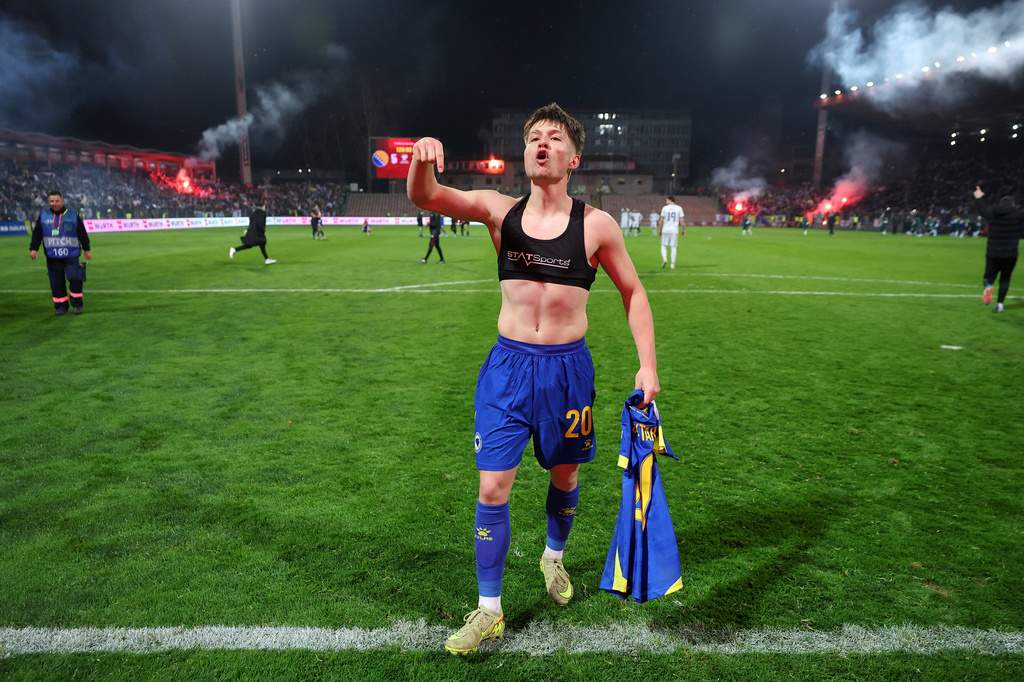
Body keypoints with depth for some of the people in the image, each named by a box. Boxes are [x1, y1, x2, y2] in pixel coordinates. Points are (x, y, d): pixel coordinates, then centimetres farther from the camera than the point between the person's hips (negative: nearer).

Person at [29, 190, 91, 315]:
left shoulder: (73, 215, 6)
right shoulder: (43, 216, 9)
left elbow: (82, 233, 11)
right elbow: (36, 234, 12)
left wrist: (86, 249, 12)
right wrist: (33, 248, 4)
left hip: (71, 255, -2)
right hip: (52, 256, 2)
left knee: (75, 279, -13)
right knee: (56, 282, 2)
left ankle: (77, 305, -1)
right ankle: (61, 306, 11)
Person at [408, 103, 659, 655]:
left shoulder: (596, 225, -4)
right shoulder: (500, 210, -1)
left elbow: (633, 292, 5)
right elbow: (424, 197, -13)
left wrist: (647, 364, -3)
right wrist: (422, 157, -36)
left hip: (567, 367, 0)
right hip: (508, 364, 0)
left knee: (565, 477, 17)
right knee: (492, 489, 0)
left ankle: (553, 558, 49)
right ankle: (489, 610, 19)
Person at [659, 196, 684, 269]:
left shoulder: (665, 208, 0)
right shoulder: (679, 208, 4)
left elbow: (661, 220, -1)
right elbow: (681, 220, 0)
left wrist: (660, 230, 8)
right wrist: (684, 230, 8)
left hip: (665, 230, -1)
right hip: (675, 230, 1)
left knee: (663, 245, 11)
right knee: (673, 247, 5)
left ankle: (665, 259, -13)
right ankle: (673, 264, 2)